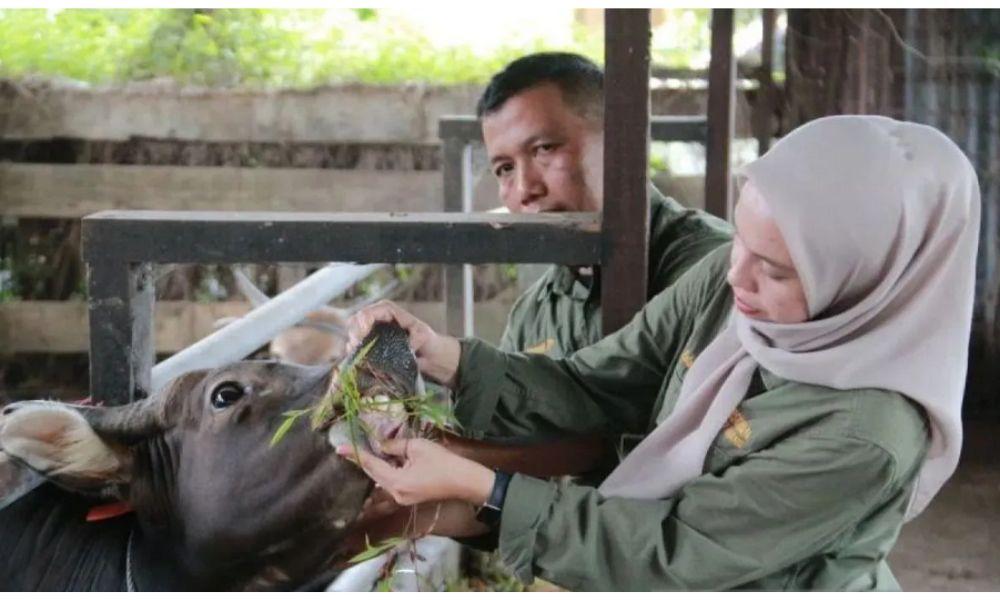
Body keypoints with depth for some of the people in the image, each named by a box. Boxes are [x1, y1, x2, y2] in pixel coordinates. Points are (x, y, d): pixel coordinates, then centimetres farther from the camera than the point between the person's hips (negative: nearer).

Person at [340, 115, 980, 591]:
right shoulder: (726, 285, -11)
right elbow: (591, 388, -5)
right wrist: (444, 356, -19)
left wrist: (477, 487, -26)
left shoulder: (867, 433, -30)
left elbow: (676, 550, -26)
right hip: (672, 585, 6)